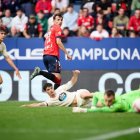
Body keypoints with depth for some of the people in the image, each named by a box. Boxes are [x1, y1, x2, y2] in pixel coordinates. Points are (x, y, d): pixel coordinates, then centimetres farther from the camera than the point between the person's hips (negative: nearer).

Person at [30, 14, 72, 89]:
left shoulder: (51, 29, 26)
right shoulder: (57, 28, 1)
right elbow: (58, 42, -12)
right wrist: (67, 53, -11)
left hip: (46, 55, 9)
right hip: (52, 55, -9)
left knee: (57, 79, 12)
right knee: (58, 78, -19)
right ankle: (40, 72, -32)